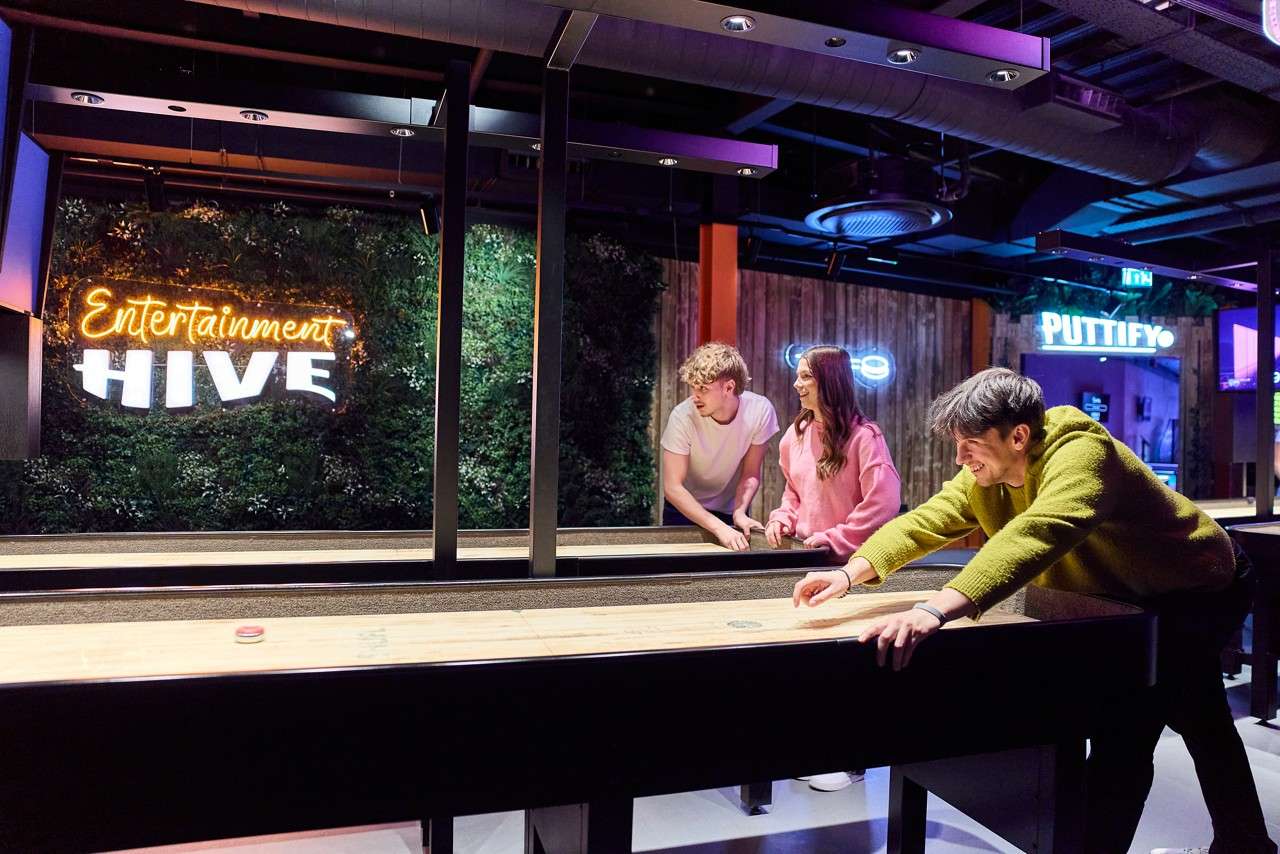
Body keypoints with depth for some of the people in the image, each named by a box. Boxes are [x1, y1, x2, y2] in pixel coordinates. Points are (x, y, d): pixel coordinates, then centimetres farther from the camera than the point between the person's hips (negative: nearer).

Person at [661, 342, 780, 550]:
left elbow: (751, 474, -10)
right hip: (685, 509, -1)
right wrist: (719, 528, -36)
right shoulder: (683, 416, -28)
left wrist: (740, 512, -27)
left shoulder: (761, 410, -22)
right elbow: (672, 487, -28)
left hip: (732, 509, 2)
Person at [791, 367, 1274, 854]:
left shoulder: (1080, 455, -39)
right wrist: (851, 574, -36)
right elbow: (926, 521, -20)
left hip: (1198, 590, -9)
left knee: (1124, 732, -21)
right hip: (1129, 599, 9)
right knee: (1200, 719, 26)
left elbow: (1031, 538, -57)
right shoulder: (986, 473, -12)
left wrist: (935, 610, -68)